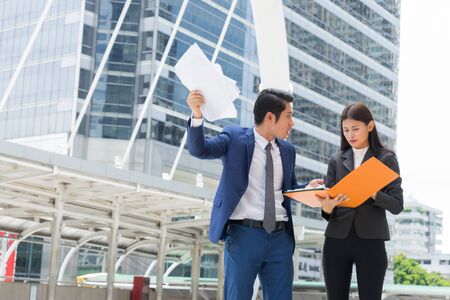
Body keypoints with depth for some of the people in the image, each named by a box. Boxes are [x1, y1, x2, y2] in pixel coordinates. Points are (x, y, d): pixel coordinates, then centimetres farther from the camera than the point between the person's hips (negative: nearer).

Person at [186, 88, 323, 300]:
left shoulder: (287, 150, 14)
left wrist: (308, 188, 2)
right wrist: (197, 115, -31)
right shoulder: (235, 138, -1)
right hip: (244, 233, -5)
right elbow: (199, 149, -13)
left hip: (280, 236, 5)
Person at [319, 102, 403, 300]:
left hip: (370, 241, -2)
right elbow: (328, 199, 5)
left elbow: (397, 205, -3)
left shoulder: (386, 159, 3)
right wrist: (326, 207, -19)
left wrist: (373, 193, -21)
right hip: (336, 240, 3)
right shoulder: (336, 160, 10)